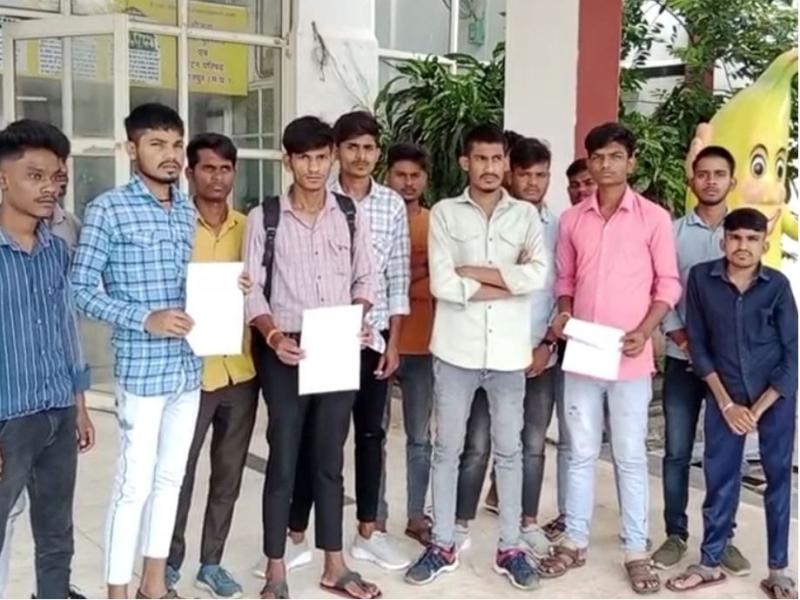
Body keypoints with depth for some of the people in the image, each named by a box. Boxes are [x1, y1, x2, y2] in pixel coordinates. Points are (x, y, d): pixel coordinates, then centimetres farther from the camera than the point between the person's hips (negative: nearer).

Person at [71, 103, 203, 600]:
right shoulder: (109, 209, -8)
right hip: (142, 368, -6)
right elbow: (82, 289, -10)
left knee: (170, 479, 15)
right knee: (135, 484, 1)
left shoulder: (189, 211, 11)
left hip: (189, 366, 6)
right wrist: (145, 318, -21)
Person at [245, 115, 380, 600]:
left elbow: (365, 279, 9)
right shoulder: (264, 218, -2)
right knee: (283, 461, 4)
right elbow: (252, 290, -4)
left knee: (330, 459, 12)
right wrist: (273, 336, -19)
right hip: (286, 352, -2)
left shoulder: (352, 214, 5)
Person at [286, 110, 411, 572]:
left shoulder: (393, 204, 3)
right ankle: (296, 533, 17)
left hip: (374, 335, 3)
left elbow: (399, 278, 4)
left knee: (371, 433, 11)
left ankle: (368, 532, 24)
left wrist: (393, 341, 0)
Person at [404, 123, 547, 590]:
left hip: (508, 352, 1)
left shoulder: (526, 215, 5)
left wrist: (476, 272, -11)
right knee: (447, 449, 8)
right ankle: (443, 546, 22)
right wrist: (506, 286, -9)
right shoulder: (444, 213, 1)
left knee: (509, 451, 10)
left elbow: (538, 275, -12)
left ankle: (510, 548, 23)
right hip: (457, 350, 0)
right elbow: (441, 284, -11)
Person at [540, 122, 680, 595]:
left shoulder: (654, 218, -3)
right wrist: (563, 312, -5)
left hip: (630, 358, -3)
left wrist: (645, 331, -14)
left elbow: (669, 283, -1)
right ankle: (575, 542, 23)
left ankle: (637, 552, 17)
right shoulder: (572, 219, 7)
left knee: (631, 456, 5)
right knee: (581, 453, 12)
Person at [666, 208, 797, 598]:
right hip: (724, 395, 1)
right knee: (719, 479, 6)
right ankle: (710, 564, 20)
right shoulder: (701, 278, -8)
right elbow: (697, 344, -3)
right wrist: (726, 403, -6)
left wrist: (758, 409, -10)